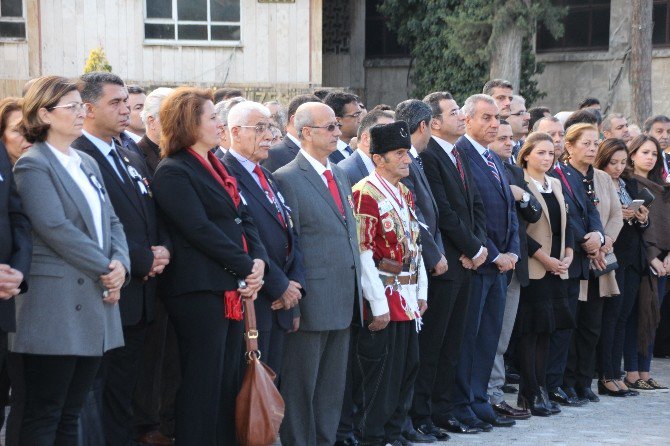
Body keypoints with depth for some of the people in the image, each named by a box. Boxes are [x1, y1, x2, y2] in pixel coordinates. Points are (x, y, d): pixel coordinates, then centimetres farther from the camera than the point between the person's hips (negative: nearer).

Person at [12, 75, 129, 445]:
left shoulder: (87, 164, 18)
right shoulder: (33, 165, -8)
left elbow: (110, 221, 14)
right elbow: (56, 228, -17)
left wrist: (120, 263, -5)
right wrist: (105, 268, -13)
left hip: (96, 301, 8)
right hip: (56, 307, -8)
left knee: (70, 414, 10)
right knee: (44, 415, -2)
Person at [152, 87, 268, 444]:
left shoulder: (217, 167, 17)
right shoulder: (172, 173, -9)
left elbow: (243, 219, 15)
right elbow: (201, 231, -16)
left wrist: (258, 260, -3)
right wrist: (247, 268, -13)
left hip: (233, 290, 9)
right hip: (200, 293, -9)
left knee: (228, 383, 11)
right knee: (203, 384, -4)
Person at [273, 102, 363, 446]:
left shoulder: (340, 176, 15)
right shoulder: (288, 179, -9)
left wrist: (356, 292, 16)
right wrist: (292, 299, -12)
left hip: (344, 300, 8)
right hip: (312, 300, -8)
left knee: (333, 386, 14)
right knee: (301, 386, 2)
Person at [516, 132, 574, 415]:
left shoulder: (555, 185, 16)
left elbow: (565, 222, 18)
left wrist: (568, 254, 2)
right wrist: (544, 258, -15)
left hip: (556, 268, 8)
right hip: (532, 269, -7)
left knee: (546, 329, 8)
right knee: (530, 330, -5)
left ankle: (540, 389, 13)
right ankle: (531, 392, -1)